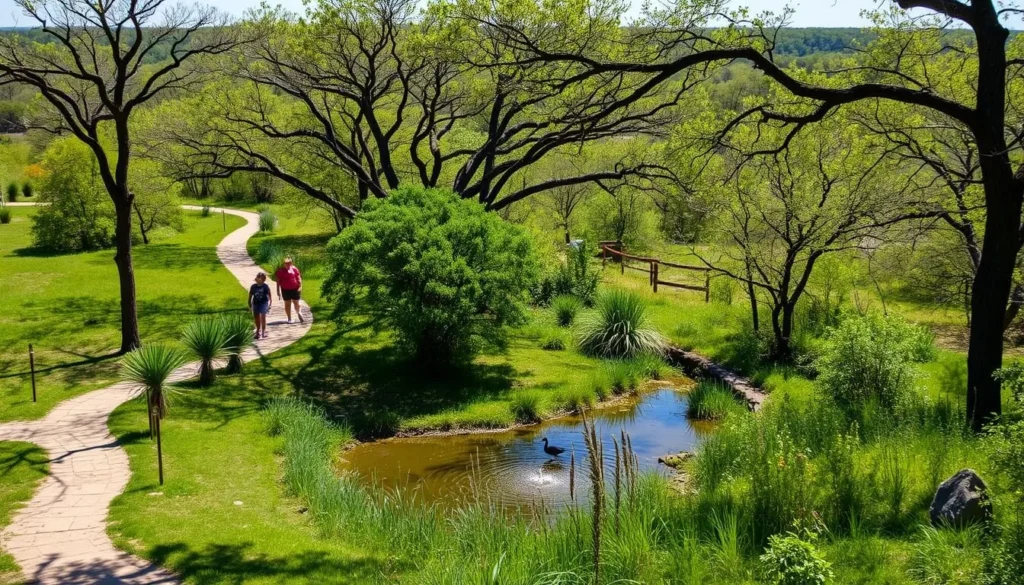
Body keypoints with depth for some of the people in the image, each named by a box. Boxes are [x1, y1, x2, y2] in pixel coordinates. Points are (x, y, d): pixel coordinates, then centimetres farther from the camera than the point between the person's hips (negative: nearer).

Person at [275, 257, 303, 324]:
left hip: (295, 289, 0)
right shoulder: (280, 271, -4)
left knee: (296, 303, 8)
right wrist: (278, 291, 0)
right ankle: (289, 319, 14)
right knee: (287, 304, 6)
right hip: (285, 290, 0)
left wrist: (300, 286, -4)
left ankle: (299, 314, 32)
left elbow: (299, 278, 4)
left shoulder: (294, 269, -2)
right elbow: (278, 281, 1)